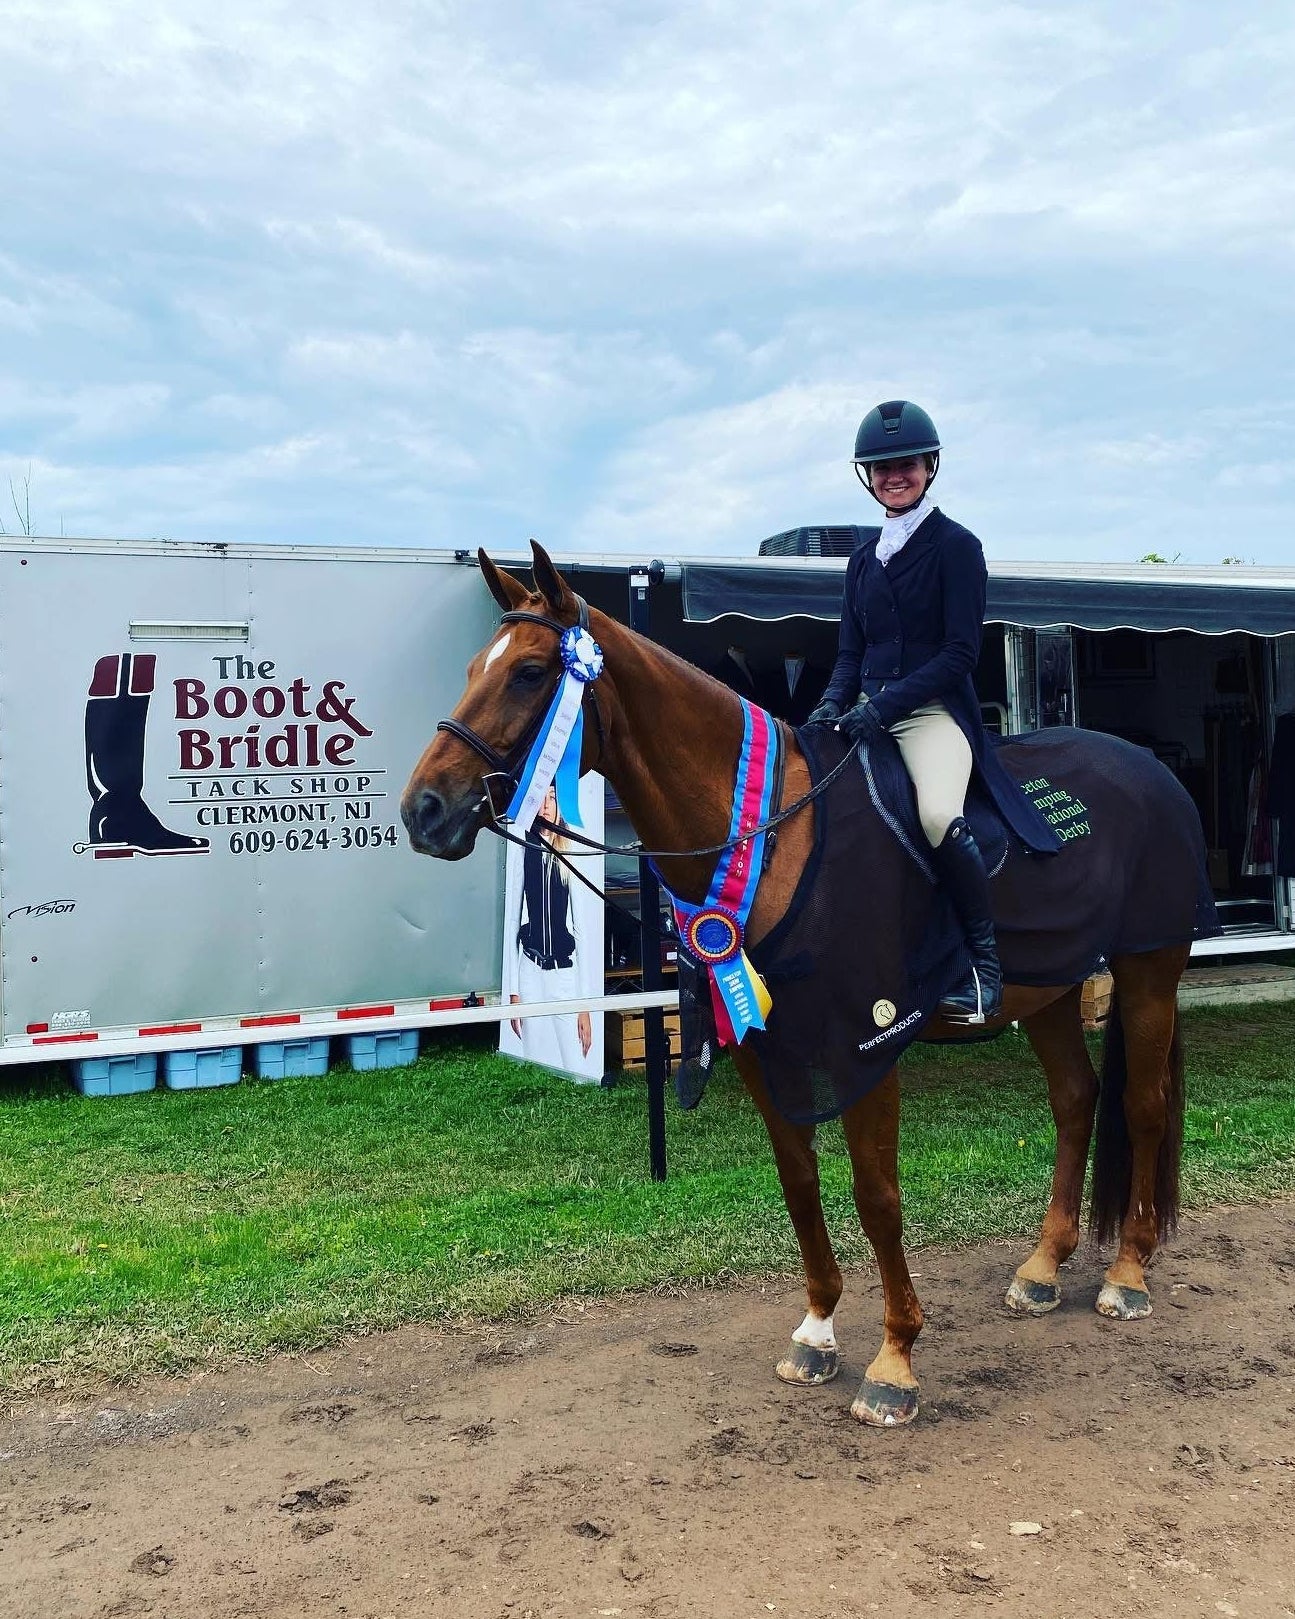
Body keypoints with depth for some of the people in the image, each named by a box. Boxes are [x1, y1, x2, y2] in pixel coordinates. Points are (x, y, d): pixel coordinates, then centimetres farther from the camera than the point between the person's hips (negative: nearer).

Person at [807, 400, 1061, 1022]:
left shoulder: (956, 545, 0)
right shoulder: (864, 557, 18)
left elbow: (960, 652, -9)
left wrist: (885, 704, -19)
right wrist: (833, 704, -5)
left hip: (934, 710, -6)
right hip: (870, 715, 7)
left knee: (938, 814, -34)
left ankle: (984, 963, -17)